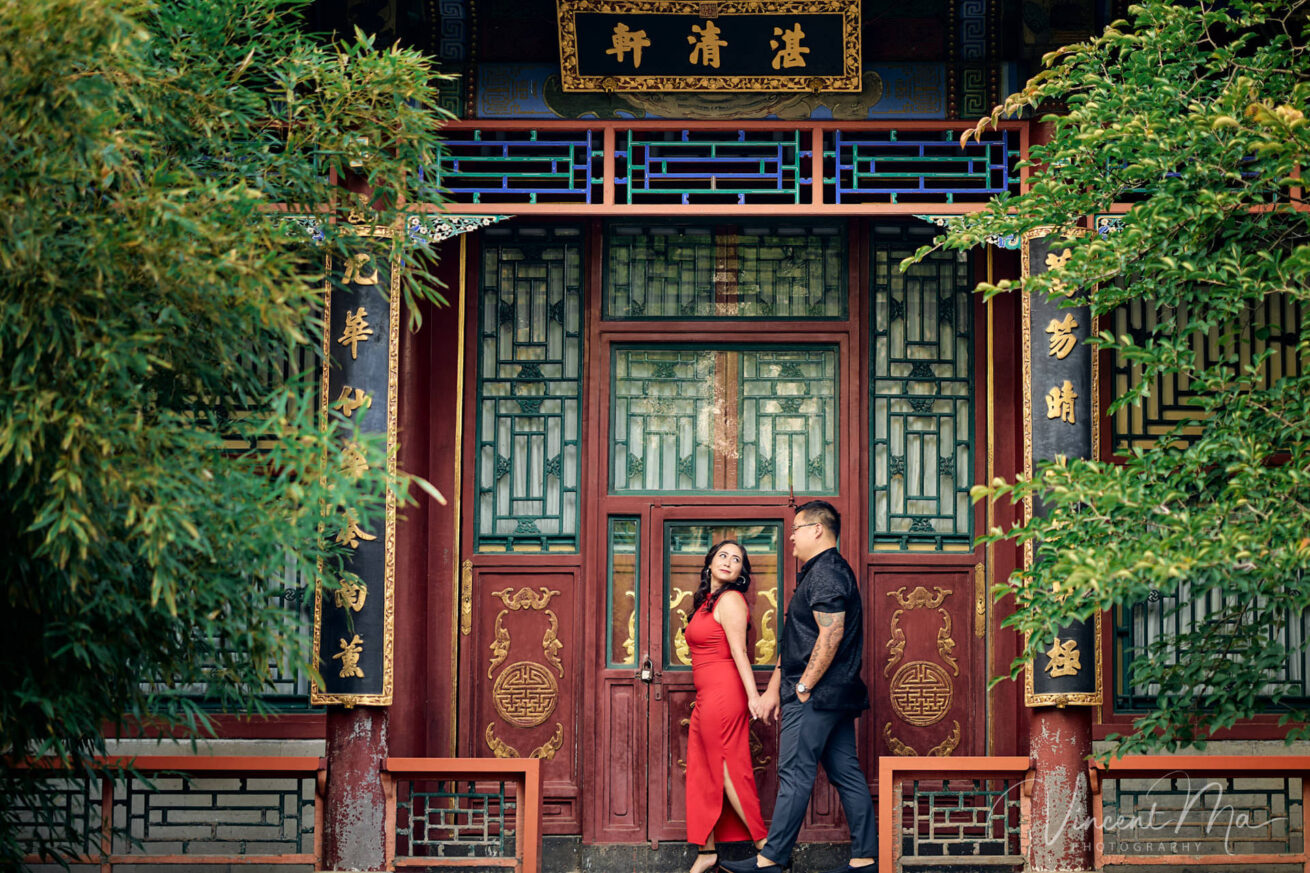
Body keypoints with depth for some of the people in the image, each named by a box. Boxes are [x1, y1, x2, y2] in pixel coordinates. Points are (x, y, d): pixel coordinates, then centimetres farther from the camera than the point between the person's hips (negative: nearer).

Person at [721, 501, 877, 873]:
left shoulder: (825, 573, -13)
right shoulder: (825, 571, 21)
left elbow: (831, 636, -22)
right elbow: (796, 642, 23)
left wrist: (803, 688, -18)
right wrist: (774, 690, 23)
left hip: (815, 696, -10)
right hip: (837, 695, 10)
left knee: (795, 775, -7)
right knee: (846, 773, 8)